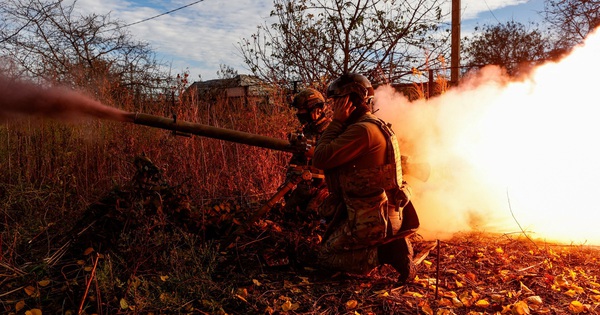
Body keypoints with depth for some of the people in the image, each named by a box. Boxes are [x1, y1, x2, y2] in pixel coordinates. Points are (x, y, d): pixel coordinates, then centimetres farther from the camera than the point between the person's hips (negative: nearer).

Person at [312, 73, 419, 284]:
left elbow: (320, 160, -23)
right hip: (386, 212, 10)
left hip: (372, 219, -10)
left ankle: (386, 252, -7)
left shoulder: (363, 130, -22)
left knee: (325, 257, 5)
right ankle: (390, 244, 13)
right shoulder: (377, 125, 10)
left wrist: (336, 122, -16)